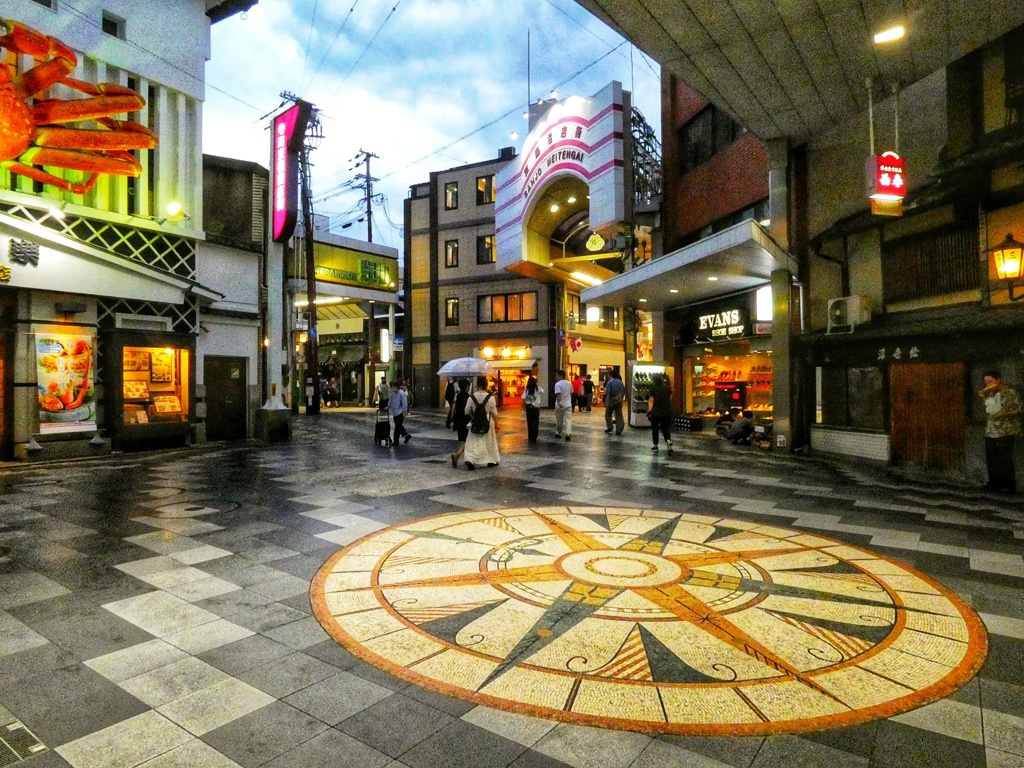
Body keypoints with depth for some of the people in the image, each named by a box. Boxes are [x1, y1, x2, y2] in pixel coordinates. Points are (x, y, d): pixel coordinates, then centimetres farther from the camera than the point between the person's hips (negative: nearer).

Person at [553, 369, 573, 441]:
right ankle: (568, 434, -14)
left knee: (559, 420, 12)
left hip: (560, 405, -3)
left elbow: (558, 394, -23)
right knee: (568, 420, -1)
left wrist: (559, 403, -25)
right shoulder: (570, 383, 6)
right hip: (568, 405, 3)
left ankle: (558, 433, 27)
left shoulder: (557, 384, -12)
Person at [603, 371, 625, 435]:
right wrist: (621, 399, 16)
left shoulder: (610, 382, -8)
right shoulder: (621, 382, 7)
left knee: (608, 414, 12)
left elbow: (608, 393, -15)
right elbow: (623, 392, 8)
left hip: (611, 400, -4)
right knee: (619, 415, 5)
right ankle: (618, 430, 3)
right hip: (619, 401, 4)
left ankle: (610, 427, 5)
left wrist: (607, 401, -13)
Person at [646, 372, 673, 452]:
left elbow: (651, 400, -13)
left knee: (655, 429, 10)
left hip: (656, 412, -3)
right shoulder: (667, 388, 2)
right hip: (666, 412, 3)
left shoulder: (653, 389, -11)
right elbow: (670, 399, 9)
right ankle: (668, 440, -14)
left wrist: (649, 411, -11)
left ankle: (655, 445, 16)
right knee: (665, 428, 12)